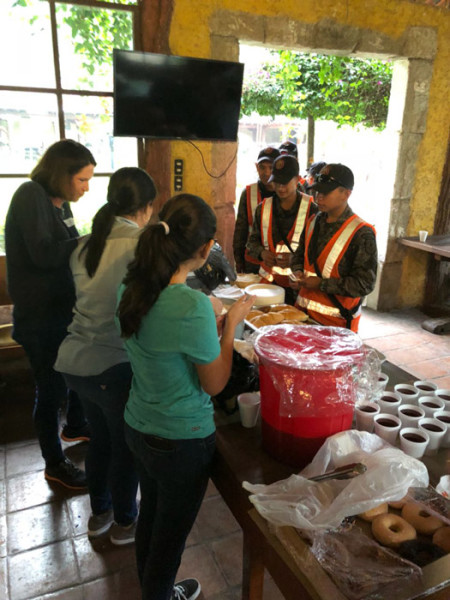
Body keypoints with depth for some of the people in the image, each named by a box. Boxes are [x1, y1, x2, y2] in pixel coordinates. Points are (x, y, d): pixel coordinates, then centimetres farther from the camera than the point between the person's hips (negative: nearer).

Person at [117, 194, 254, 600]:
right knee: (171, 532, 19)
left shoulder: (132, 288, -8)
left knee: (151, 513, 29)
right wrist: (231, 323, -10)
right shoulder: (193, 306, -31)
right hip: (182, 440, -7)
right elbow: (214, 384, -18)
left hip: (138, 426, 8)